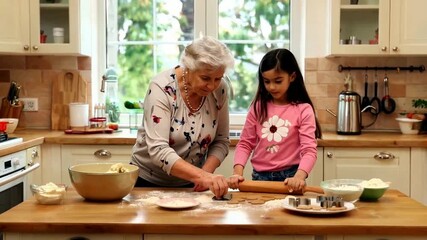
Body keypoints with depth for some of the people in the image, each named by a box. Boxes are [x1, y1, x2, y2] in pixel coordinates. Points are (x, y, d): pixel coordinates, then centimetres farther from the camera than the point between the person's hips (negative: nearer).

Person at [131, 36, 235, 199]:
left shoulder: (220, 89, -12)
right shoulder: (162, 88, -24)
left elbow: (221, 141, -3)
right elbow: (158, 149, -31)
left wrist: (206, 173, -21)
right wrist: (202, 176, -42)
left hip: (191, 182, 3)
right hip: (149, 181, -3)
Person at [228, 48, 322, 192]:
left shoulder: (303, 110, -6)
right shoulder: (258, 107, 5)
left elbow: (309, 150, -12)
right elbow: (245, 143, 5)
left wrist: (299, 177, -29)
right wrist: (238, 172, -11)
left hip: (289, 179, -2)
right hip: (259, 177, 3)